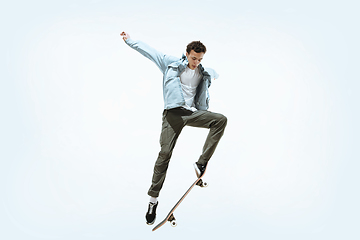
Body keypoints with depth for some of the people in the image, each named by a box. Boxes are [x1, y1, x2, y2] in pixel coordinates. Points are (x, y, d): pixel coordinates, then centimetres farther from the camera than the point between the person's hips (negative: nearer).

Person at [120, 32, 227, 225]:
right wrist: (130, 40, 15)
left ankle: (202, 163, -20)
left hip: (193, 112, 4)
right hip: (173, 113, -4)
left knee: (221, 120, -20)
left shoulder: (204, 73, 14)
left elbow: (215, 74, 40)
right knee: (165, 153, -9)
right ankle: (153, 199, 2)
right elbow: (149, 51, 11)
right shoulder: (172, 63, 5)